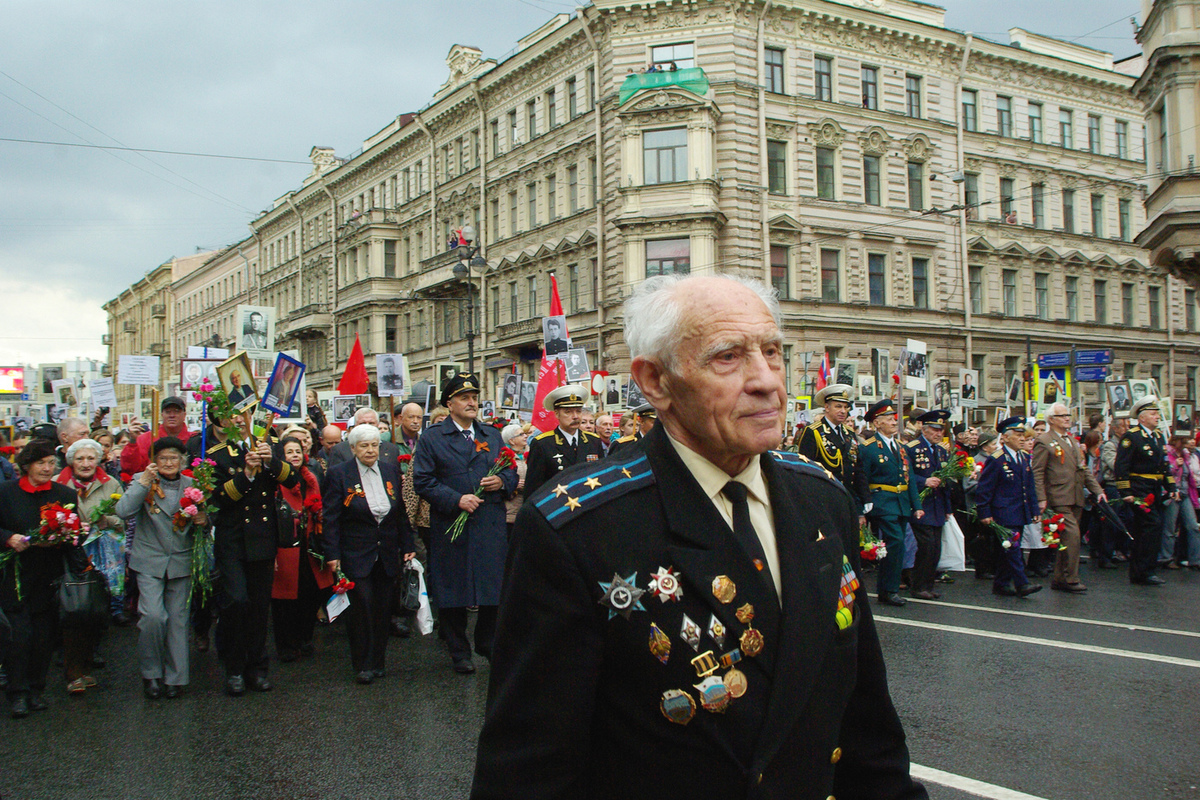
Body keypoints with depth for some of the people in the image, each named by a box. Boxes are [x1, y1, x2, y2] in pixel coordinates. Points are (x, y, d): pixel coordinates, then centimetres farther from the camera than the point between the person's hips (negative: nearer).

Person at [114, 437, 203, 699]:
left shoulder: (192, 485, 7)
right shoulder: (142, 480, 0)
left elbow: (200, 522, 16)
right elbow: (123, 511, -16)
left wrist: (202, 521, -8)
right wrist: (144, 482, -20)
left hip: (181, 562, 2)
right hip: (150, 561, -2)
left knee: (177, 619, 6)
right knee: (153, 616, -14)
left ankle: (175, 676, 18)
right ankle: (151, 672, 7)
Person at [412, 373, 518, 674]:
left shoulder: (492, 435, 14)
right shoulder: (431, 438, 1)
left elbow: (512, 472, 17)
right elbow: (422, 481, -6)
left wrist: (502, 481, -6)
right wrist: (456, 500, -16)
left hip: (491, 526, 3)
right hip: (451, 527, -3)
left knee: (495, 588, 4)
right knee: (453, 591, 5)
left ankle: (488, 644, 25)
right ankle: (459, 652, 20)